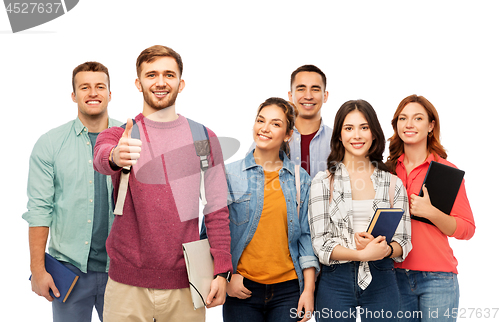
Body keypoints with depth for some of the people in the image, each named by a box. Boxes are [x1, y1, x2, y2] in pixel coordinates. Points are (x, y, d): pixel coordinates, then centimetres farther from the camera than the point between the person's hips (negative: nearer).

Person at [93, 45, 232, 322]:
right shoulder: (117, 136, 3)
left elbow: (216, 209, 4)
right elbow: (101, 160, -21)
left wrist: (221, 271, -4)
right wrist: (115, 157, -45)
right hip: (127, 284, 0)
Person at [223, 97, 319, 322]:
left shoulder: (300, 179, 7)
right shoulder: (229, 175, 1)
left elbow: (306, 236, 6)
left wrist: (308, 290, 1)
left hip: (288, 289, 2)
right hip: (242, 290, -1)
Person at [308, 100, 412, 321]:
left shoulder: (393, 184, 7)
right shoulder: (323, 182, 1)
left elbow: (404, 243, 5)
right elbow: (321, 243, -6)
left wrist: (384, 250, -17)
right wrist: (363, 254, -20)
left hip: (381, 282, 2)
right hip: (336, 281, -1)